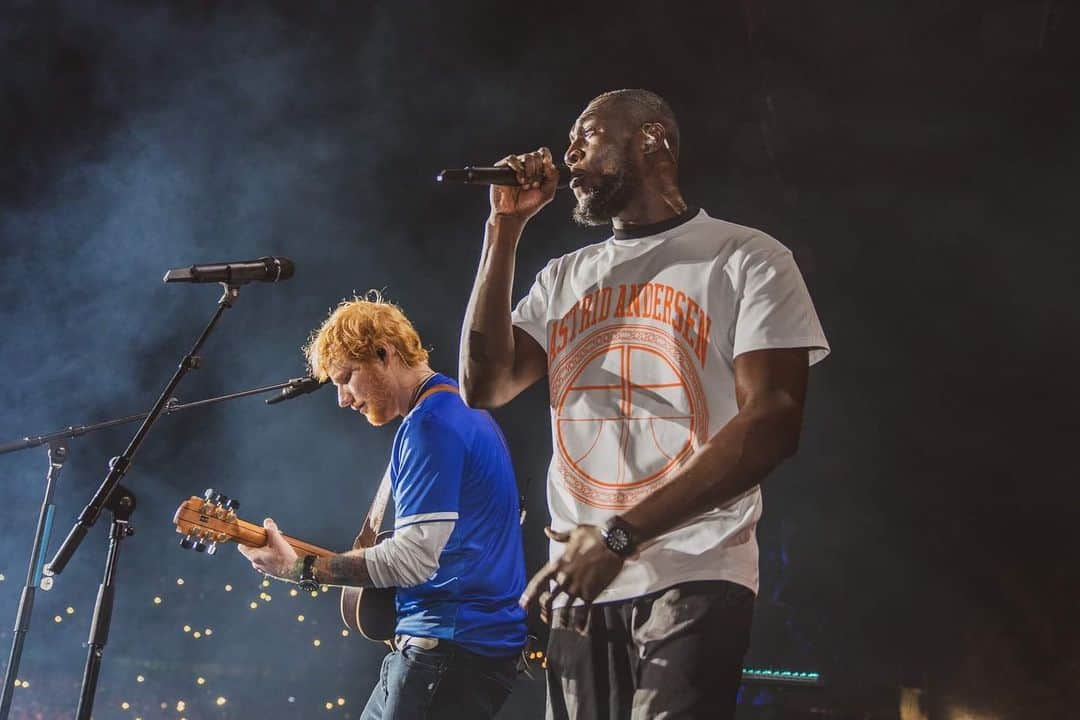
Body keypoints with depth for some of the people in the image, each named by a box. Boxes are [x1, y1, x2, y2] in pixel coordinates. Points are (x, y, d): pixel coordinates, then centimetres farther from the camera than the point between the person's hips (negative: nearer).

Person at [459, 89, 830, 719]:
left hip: (693, 581, -5)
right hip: (579, 587, 5)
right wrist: (506, 229, 5)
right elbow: (484, 385, 6)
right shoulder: (563, 279, 17)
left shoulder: (747, 259, 0)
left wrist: (619, 535, -19)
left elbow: (771, 422, -11)